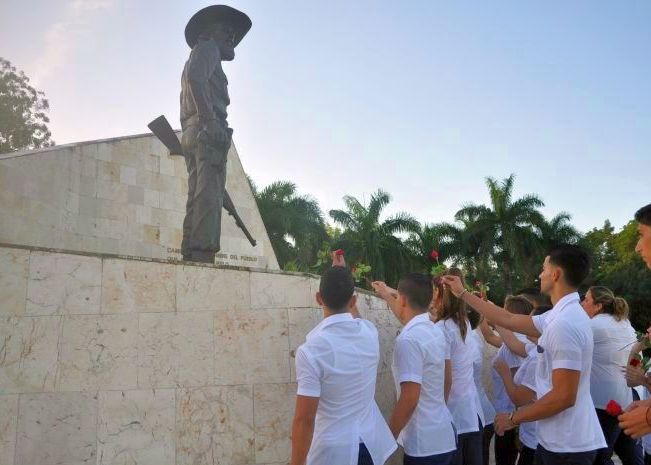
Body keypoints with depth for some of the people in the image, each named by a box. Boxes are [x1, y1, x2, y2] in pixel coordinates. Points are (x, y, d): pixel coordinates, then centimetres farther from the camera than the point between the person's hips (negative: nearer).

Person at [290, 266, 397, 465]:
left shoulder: (311, 350, -22)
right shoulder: (369, 332, -5)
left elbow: (304, 419, -20)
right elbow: (354, 316, 20)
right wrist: (344, 277, 31)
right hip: (372, 444, 5)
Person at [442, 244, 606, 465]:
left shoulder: (564, 323, -25)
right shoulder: (563, 315, 7)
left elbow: (564, 396, -26)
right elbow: (509, 320, 16)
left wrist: (514, 418, -14)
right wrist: (463, 294, 19)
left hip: (566, 446, -9)